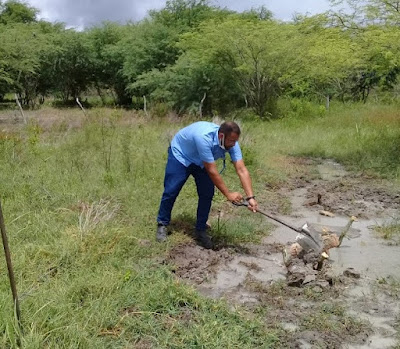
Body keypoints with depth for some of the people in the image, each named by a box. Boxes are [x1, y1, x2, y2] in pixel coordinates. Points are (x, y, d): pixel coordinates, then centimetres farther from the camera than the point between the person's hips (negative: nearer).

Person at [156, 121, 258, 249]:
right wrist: (228, 194, -34)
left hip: (201, 162, 5)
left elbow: (242, 170, -28)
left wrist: (250, 197, -37)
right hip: (179, 155, -5)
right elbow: (212, 171, -39)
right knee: (171, 191, -4)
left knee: (207, 194, -5)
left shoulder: (231, 143, -26)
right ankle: (162, 225, 18)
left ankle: (201, 230, 10)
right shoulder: (204, 137, -44)